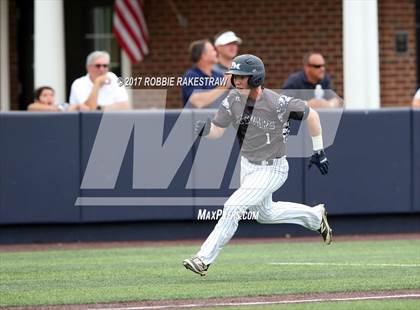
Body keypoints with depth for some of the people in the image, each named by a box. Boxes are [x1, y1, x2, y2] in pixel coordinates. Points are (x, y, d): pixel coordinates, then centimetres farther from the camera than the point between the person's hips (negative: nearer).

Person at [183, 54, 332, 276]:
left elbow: (311, 115, -14)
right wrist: (204, 129, -34)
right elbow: (217, 130, -9)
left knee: (232, 208, -18)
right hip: (247, 165, 8)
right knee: (265, 213, 26)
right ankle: (316, 216, 48)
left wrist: (319, 151, -8)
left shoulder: (277, 104, -27)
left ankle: (204, 259, -11)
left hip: (272, 170, -8)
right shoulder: (233, 99, -11)